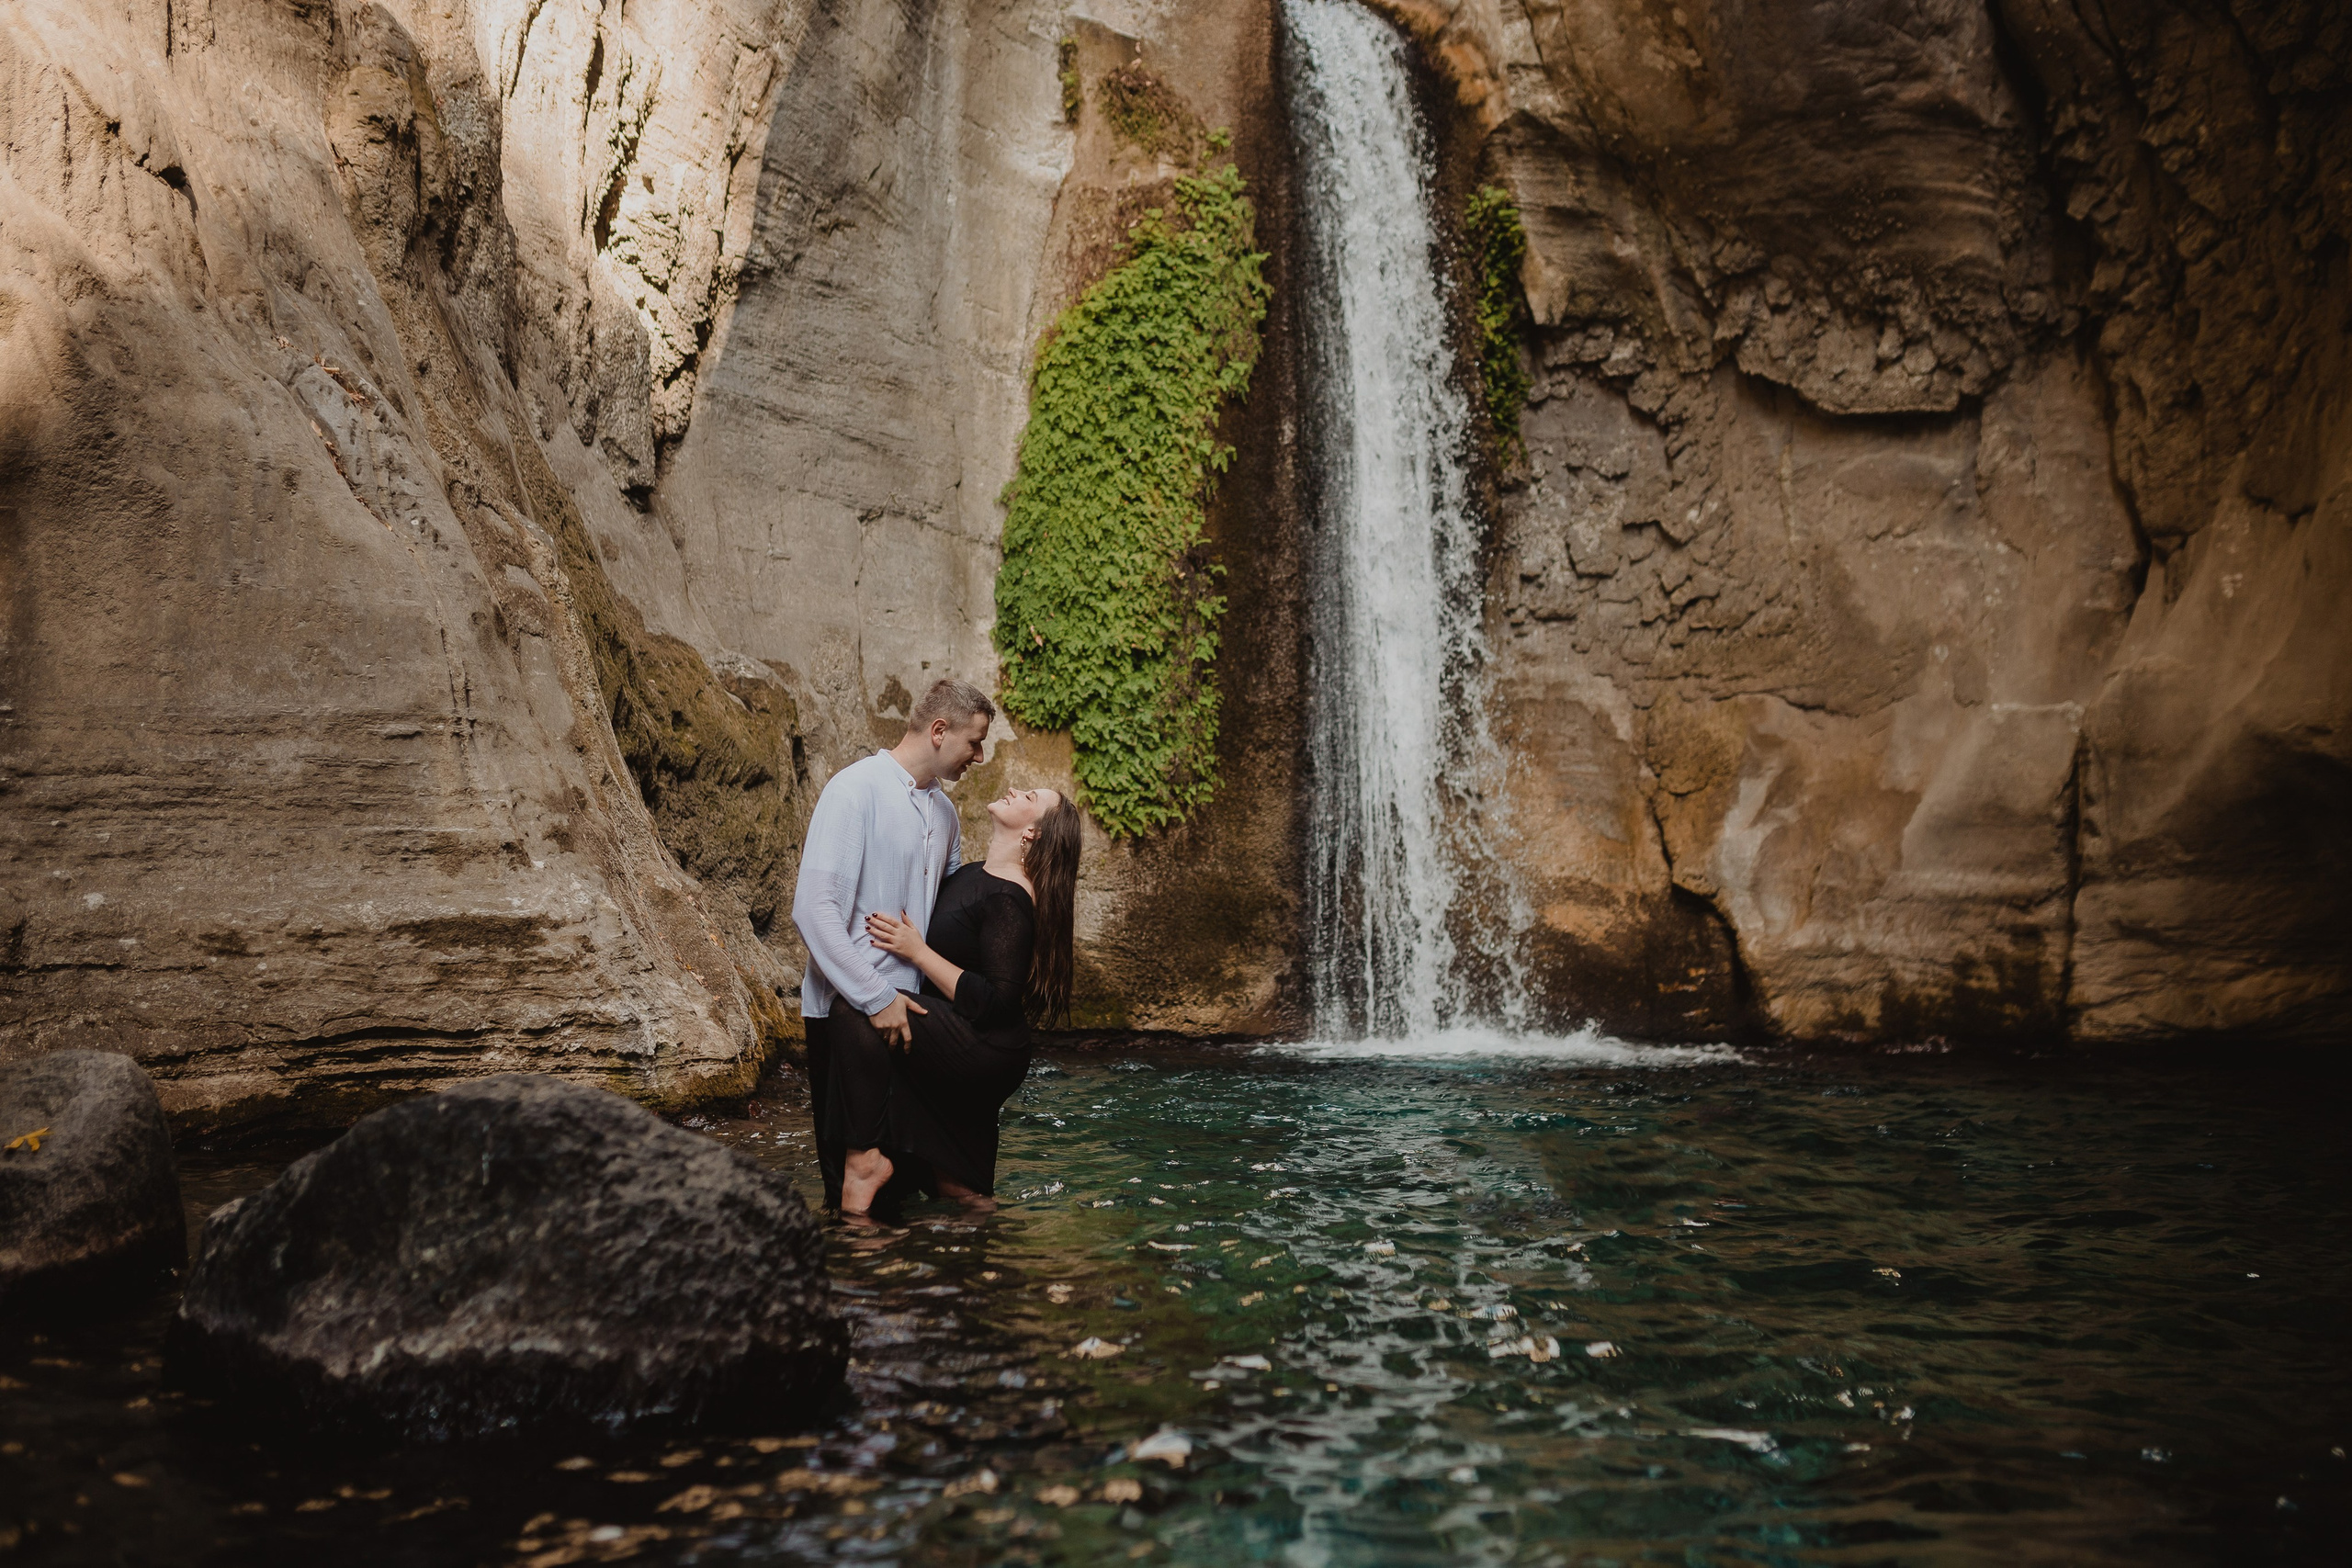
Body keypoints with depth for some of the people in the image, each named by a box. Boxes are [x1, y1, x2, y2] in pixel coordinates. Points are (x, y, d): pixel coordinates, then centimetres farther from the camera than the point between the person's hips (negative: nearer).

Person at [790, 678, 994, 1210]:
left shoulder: (945, 812, 14)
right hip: (849, 1010, -7)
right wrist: (876, 997, -21)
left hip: (908, 1007, 7)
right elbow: (814, 908, -19)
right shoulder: (855, 790, -11)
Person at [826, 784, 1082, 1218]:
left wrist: (917, 951, -19)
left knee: (860, 1017, -25)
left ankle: (866, 1155, -22)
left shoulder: (1006, 899, -17)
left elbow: (997, 1003, -23)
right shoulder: (970, 876, 12)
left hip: (985, 1055, -10)